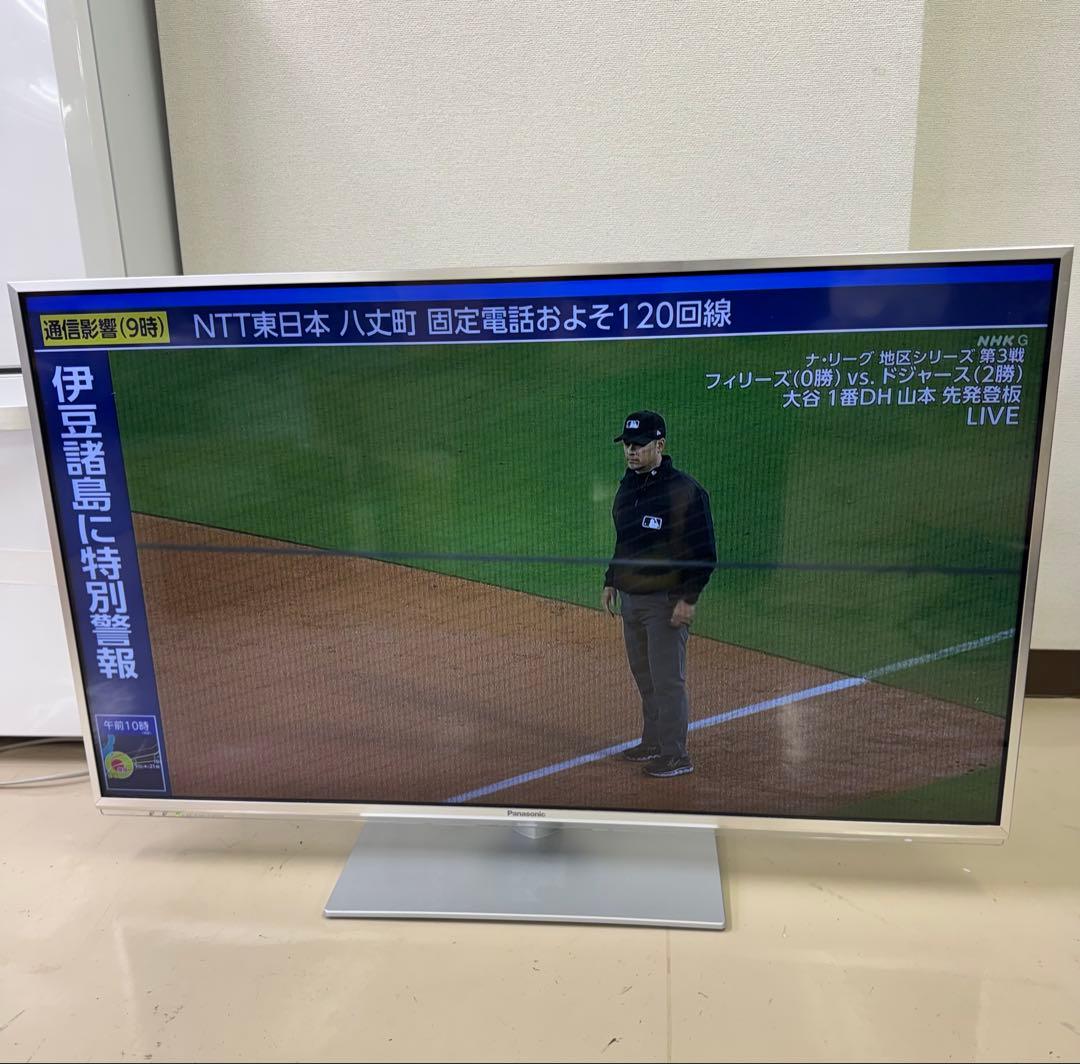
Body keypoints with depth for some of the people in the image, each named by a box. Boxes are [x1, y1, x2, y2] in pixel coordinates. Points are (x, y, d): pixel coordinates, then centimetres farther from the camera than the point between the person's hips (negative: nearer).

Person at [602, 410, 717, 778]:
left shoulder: (685, 490, -15)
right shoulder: (627, 486, 10)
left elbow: (705, 551, -15)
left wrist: (688, 598, -19)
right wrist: (610, 581, 17)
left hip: (666, 601, -8)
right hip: (629, 597, 8)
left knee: (667, 680, -2)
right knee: (644, 677, 18)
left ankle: (676, 755, 11)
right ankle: (653, 742, 32)